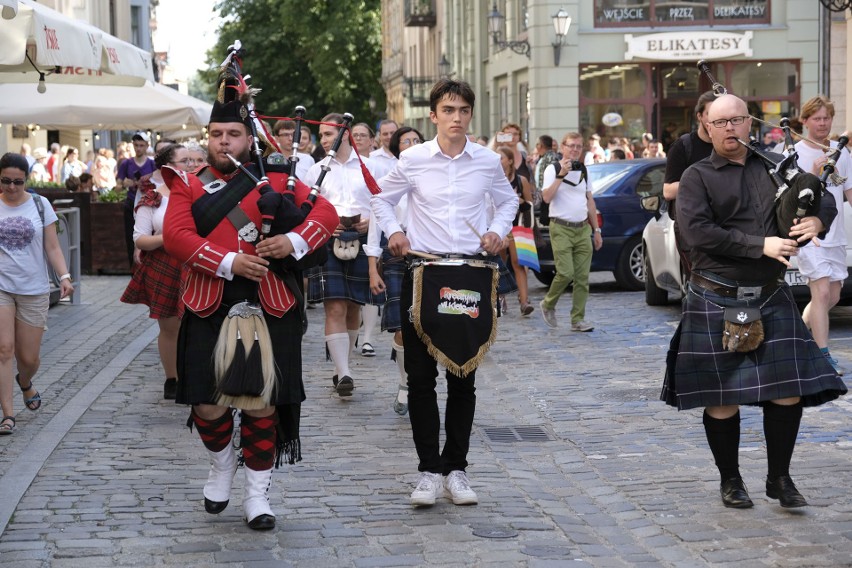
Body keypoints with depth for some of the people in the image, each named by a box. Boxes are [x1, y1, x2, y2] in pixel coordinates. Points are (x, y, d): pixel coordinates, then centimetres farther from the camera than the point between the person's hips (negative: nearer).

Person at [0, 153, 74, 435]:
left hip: (34, 289, 1)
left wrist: (64, 276, -12)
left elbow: (52, 248, 2)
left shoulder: (40, 205, 2)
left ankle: (25, 383, 41)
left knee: (28, 357, 5)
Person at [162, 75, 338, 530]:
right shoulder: (189, 185, 7)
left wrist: (294, 240, -19)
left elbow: (326, 212, 1)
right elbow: (175, 235, -7)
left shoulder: (276, 179, 8)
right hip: (208, 309, 1)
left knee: (262, 403, 0)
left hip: (268, 309, 0)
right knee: (208, 404, 1)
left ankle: (257, 495, 14)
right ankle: (221, 465, 33)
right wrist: (229, 263, -18)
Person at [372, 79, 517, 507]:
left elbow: (508, 200, 23)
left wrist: (498, 230, 5)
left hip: (472, 273, 1)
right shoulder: (413, 160, 1)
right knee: (420, 375, -1)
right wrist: (393, 231, 0)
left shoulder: (487, 162, 4)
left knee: (463, 377, 5)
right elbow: (382, 198, 16)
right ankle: (430, 470, 8)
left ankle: (456, 467, 15)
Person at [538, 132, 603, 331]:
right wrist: (561, 174, -19)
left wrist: (596, 230, 17)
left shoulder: (583, 171, 15)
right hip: (561, 228, -5)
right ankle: (548, 304, 11)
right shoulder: (553, 169, -2)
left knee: (582, 277, 0)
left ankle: (578, 319, 5)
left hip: (583, 228, 5)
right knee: (566, 273, -14)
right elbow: (546, 197, -17)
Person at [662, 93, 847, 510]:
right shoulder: (697, 177, -3)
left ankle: (779, 478, 16)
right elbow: (698, 232, -16)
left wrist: (817, 219, -9)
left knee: (788, 391, 1)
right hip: (717, 301, -3)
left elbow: (824, 198, 15)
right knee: (723, 397, 5)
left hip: (771, 298, 4)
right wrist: (761, 245, -20)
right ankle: (730, 480, 22)